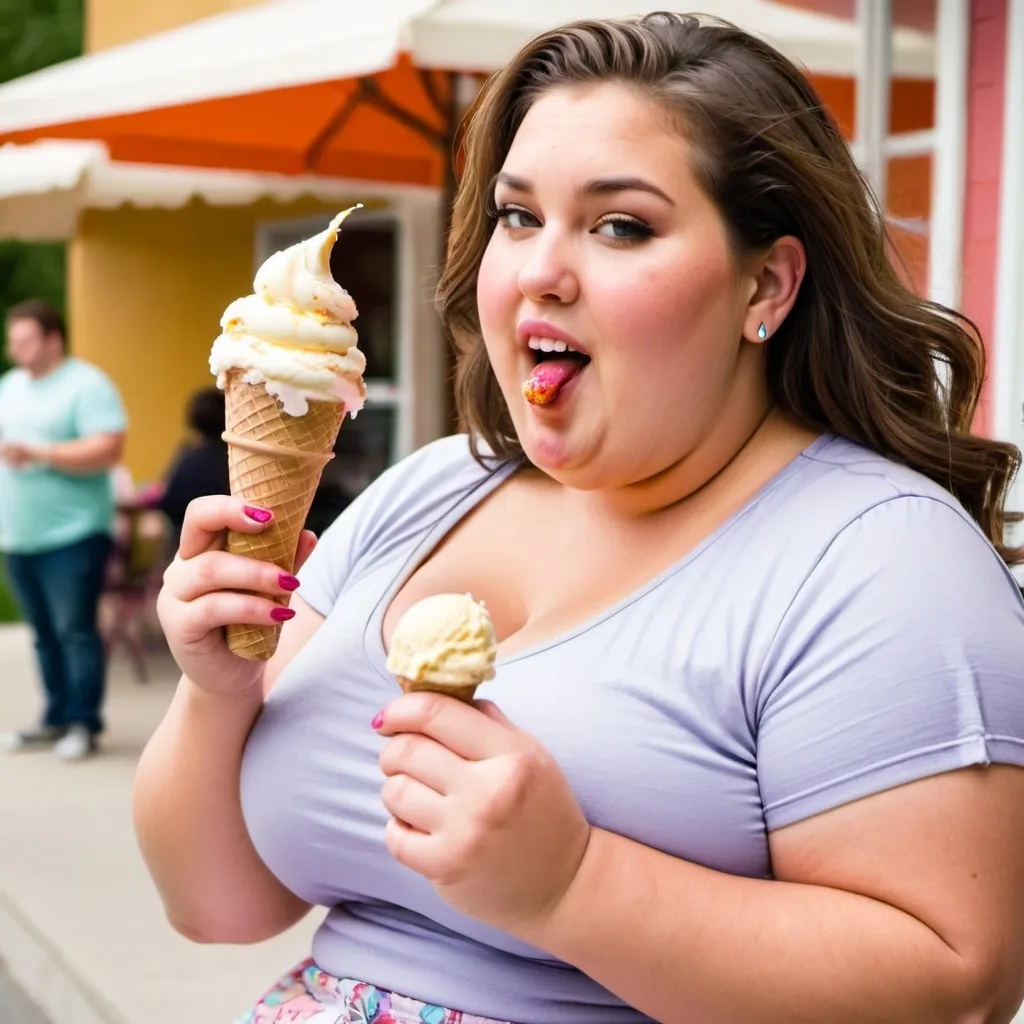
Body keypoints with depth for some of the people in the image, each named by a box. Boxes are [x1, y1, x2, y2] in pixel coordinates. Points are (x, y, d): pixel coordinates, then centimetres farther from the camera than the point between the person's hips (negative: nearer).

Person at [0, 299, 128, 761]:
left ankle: (83, 723, 1)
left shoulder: (87, 385, -8)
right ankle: (56, 719, 19)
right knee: (44, 633, 11)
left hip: (73, 535, -7)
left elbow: (108, 449, -18)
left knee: (75, 631, -6)